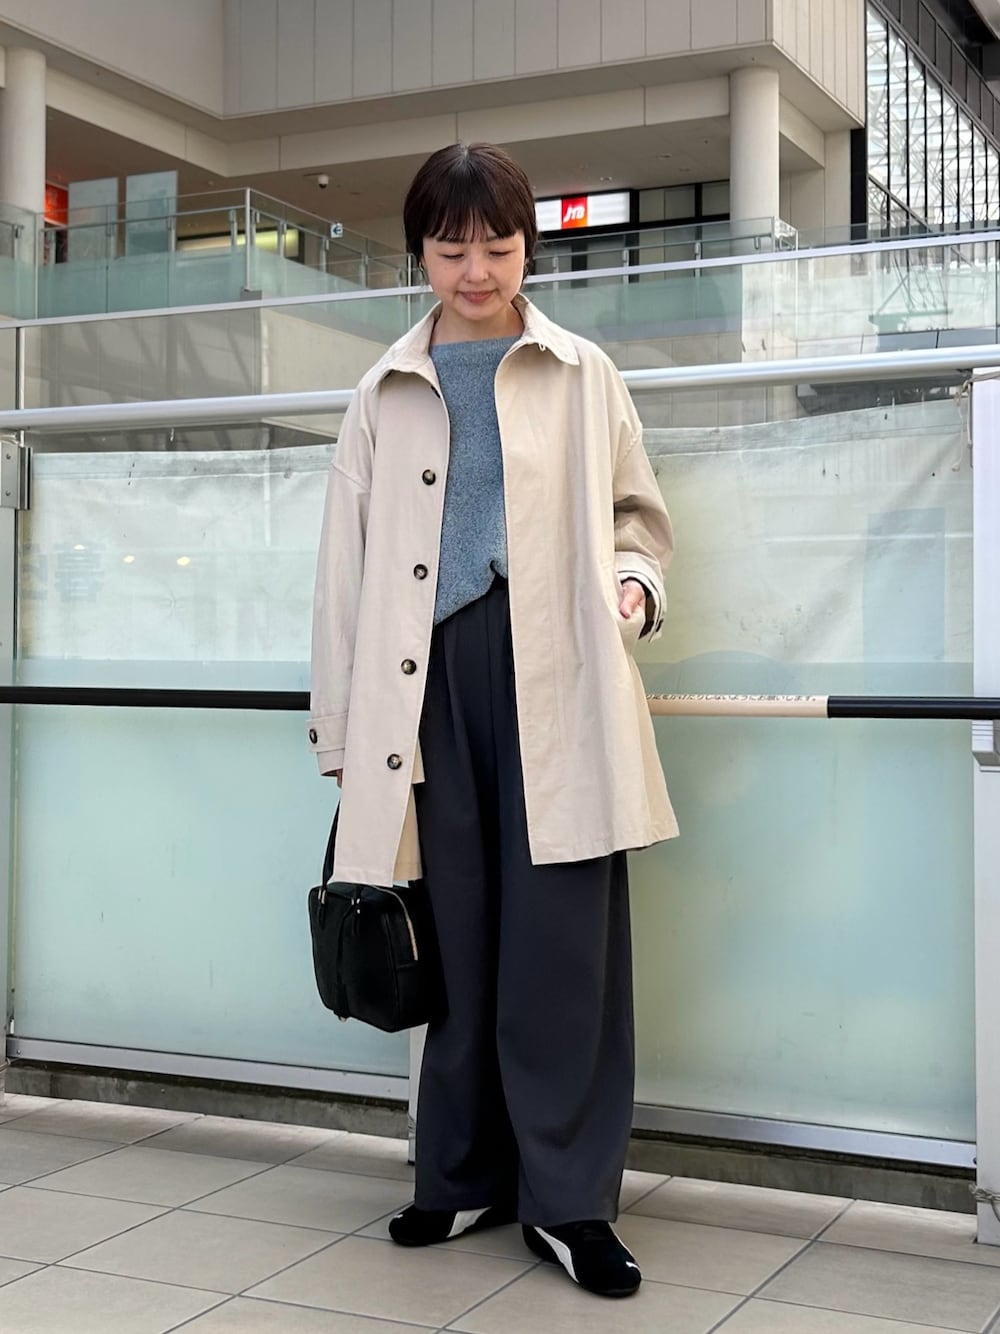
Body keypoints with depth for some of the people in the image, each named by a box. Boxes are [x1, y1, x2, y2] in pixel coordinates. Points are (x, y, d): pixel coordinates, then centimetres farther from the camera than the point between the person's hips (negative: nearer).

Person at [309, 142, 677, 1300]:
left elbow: (637, 512, 18)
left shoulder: (581, 377, 12)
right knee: (456, 932, 3)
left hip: (553, 676, -1)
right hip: (434, 673, 2)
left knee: (561, 933, -5)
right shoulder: (388, 393, 15)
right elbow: (349, 562, 13)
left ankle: (570, 1196, 5)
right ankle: (464, 1175, 17)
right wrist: (342, 724, 9)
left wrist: (634, 583, -5)